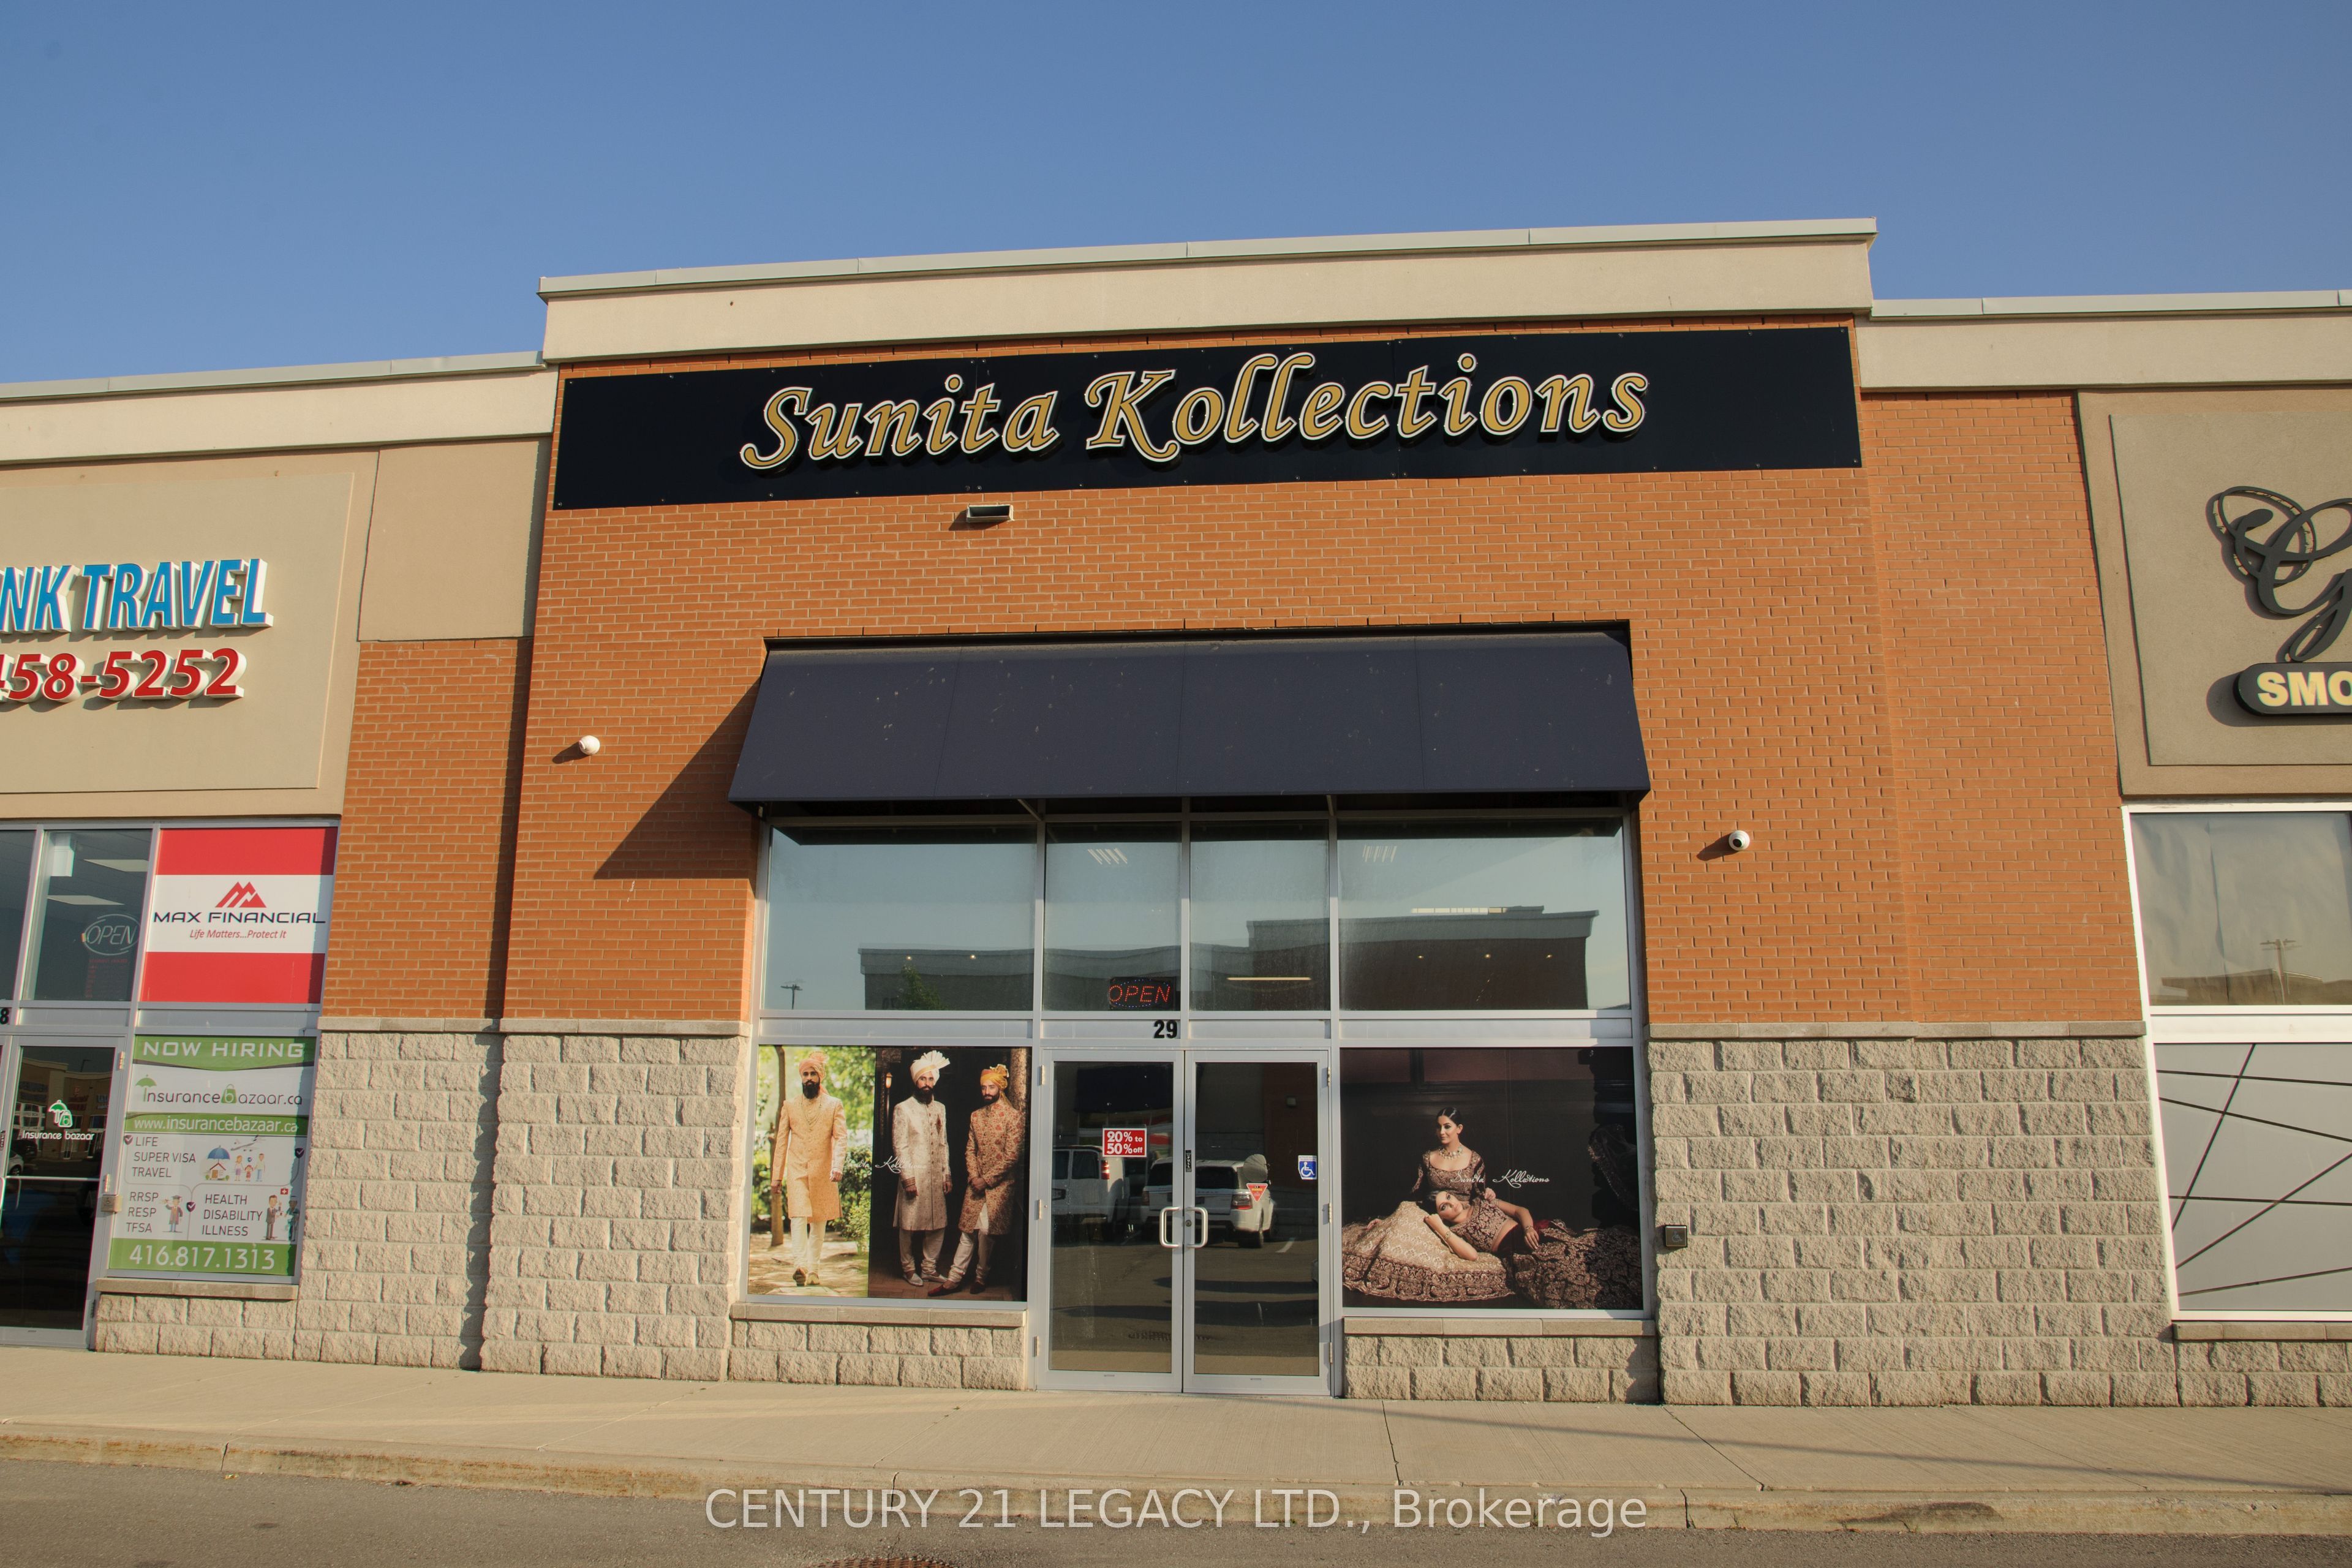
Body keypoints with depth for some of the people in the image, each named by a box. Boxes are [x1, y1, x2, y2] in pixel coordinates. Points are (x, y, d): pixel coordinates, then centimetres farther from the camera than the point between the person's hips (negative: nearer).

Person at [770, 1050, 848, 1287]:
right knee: (798, 1217, -16)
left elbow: (841, 1138, -5)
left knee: (818, 1222, 6)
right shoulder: (790, 1104, 10)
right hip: (797, 1171, 0)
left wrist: (837, 1166, -22)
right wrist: (776, 1176, 5)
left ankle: (813, 1270, 14)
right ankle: (799, 1266, -26)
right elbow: (781, 1140, 9)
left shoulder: (834, 1105, 5)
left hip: (823, 1173, 0)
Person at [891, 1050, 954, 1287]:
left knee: (938, 1225, 5)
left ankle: (929, 1269, 17)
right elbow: (899, 1147, -7)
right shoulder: (902, 1109, -3)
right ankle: (909, 1268, 14)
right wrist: (907, 1177, -13)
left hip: (937, 1177, 5)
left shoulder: (940, 1109, 14)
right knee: (910, 1226, 0)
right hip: (914, 1176, -5)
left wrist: (947, 1174, 12)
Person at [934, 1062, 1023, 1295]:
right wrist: (974, 1176, -5)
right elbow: (970, 1150, 12)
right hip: (976, 1183, 5)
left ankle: (981, 1276, 10)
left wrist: (987, 1180, -11)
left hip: (999, 1184, -5)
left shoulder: (1013, 1115, -7)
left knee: (986, 1230, -7)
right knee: (967, 1230, 3)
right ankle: (954, 1279, 5)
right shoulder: (976, 1116, 11)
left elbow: (1012, 1156, -11)